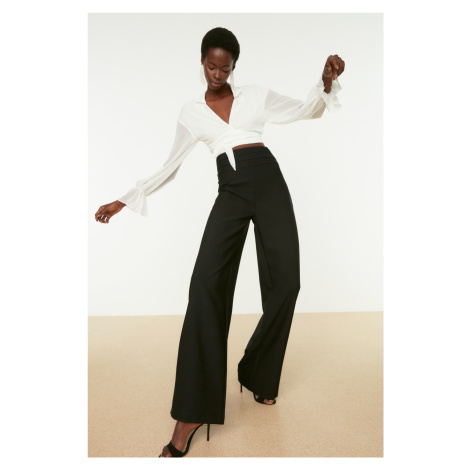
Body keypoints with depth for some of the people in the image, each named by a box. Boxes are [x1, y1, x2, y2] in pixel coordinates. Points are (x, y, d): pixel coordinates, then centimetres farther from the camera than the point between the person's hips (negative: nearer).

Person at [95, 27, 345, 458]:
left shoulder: (255, 96, 16)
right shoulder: (191, 113, 17)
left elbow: (308, 110, 19)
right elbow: (170, 167, 20)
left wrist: (327, 82, -2)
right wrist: (125, 200, 18)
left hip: (268, 181, 1)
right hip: (231, 191, -1)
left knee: (284, 282, -9)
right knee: (206, 284, -20)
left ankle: (258, 375, 14)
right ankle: (190, 414, -13)